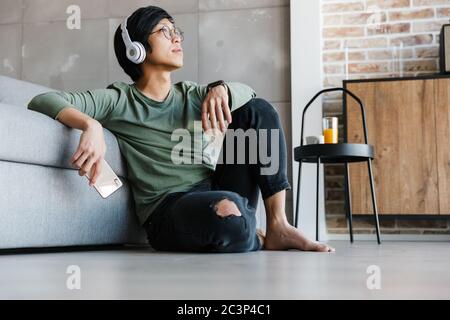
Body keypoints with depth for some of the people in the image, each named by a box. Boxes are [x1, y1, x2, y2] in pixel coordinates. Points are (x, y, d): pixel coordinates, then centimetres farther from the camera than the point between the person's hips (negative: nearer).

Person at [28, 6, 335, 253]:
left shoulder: (190, 94, 16)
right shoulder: (119, 100, 0)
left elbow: (248, 92, 19)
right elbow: (42, 101, -8)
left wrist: (220, 89, -5)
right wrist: (90, 125, -29)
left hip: (216, 192, 6)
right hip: (168, 213, -6)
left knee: (259, 109, -4)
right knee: (226, 209, -41)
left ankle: (277, 225, -8)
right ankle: (255, 240, -1)